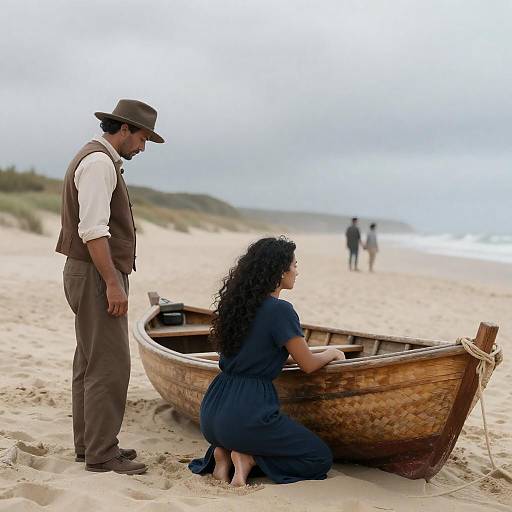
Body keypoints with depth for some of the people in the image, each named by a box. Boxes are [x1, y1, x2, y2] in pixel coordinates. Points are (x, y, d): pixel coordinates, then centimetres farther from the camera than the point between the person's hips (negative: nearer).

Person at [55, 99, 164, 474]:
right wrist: (113, 284, -23)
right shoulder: (99, 162, -14)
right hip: (97, 275, -11)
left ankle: (89, 444, 21)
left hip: (95, 275, 11)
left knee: (91, 362, 13)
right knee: (109, 365, -8)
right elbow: (92, 230, -23)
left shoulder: (96, 159, 19)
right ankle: (101, 453, -2)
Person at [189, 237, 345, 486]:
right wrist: (332, 353, 17)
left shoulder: (237, 303, 10)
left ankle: (224, 453, 8)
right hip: (246, 414, -8)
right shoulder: (279, 310, -13)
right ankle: (248, 459, -7)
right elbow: (308, 364, -4)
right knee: (321, 459, 9)